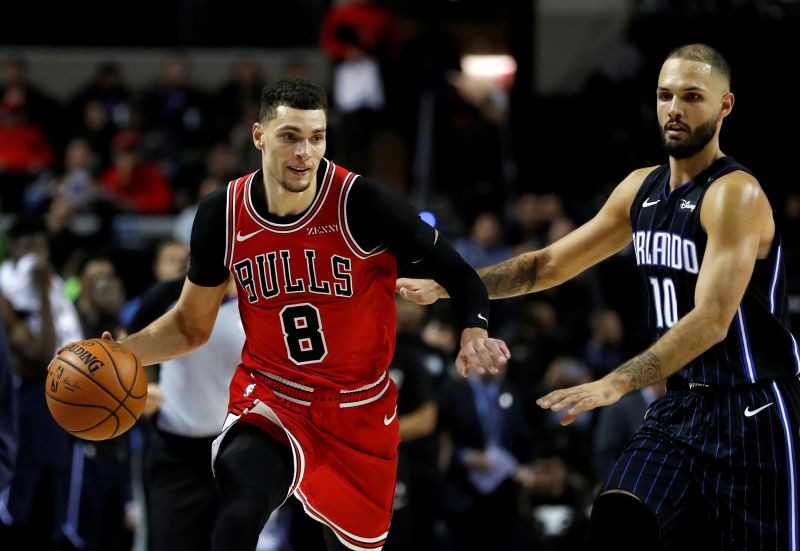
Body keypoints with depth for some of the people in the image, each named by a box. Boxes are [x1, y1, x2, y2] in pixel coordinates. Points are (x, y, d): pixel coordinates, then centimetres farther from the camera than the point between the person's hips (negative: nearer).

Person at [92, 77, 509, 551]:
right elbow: (192, 325, 5)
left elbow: (454, 272, -8)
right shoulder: (223, 214, -9)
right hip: (269, 400, 0)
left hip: (359, 410, 0)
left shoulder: (364, 204, -18)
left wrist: (474, 335, -28)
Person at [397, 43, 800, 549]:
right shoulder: (640, 189, 8)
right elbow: (549, 264, 16)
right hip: (680, 404, 7)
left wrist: (615, 385, -36)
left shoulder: (736, 194, -16)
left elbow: (711, 320, -27)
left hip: (751, 413, -7)